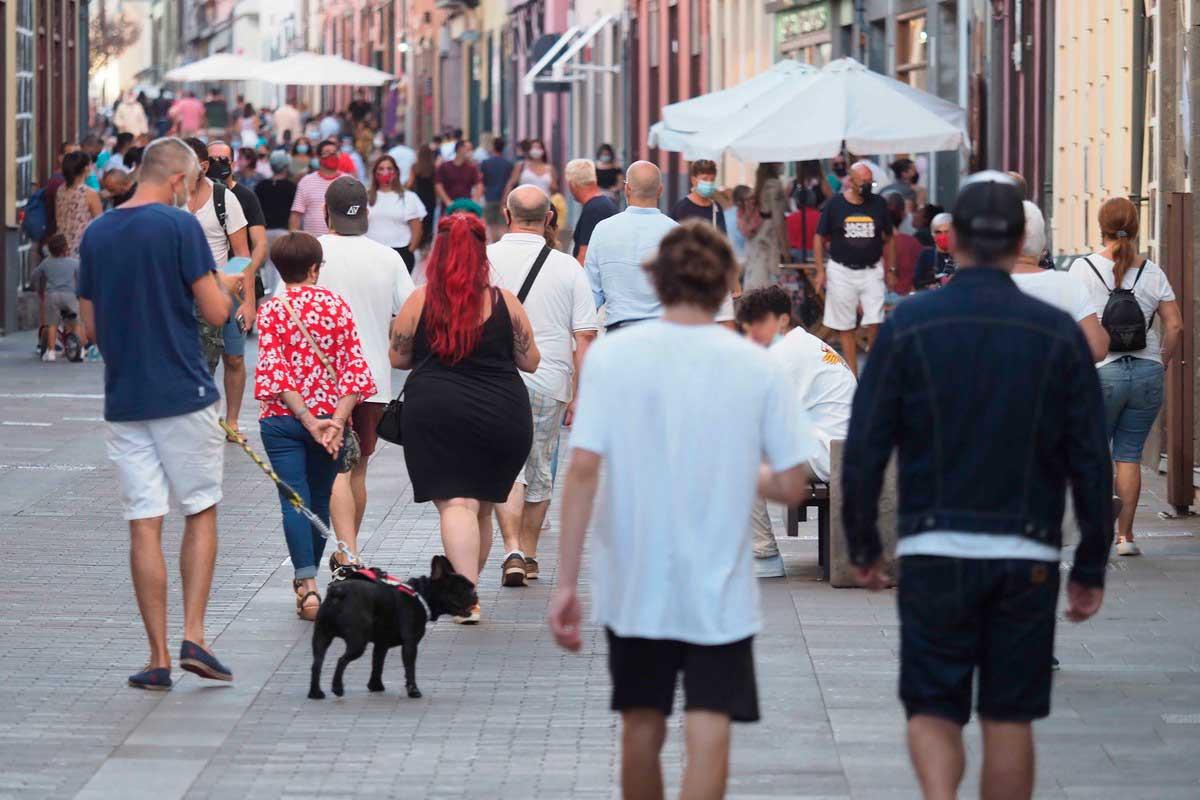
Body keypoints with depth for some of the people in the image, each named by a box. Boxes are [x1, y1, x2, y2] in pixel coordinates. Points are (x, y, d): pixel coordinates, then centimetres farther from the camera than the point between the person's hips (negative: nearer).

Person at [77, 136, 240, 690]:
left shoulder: (96, 234, 7)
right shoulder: (179, 226, -10)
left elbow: (91, 327, 12)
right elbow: (214, 312, -11)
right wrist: (223, 287, 10)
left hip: (122, 399, 4)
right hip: (183, 393, -4)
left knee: (144, 526, 4)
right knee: (201, 513, 10)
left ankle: (158, 658, 2)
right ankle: (193, 638, 0)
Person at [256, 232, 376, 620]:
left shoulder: (271, 310, -2)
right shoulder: (336, 305, 2)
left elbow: (274, 371, -11)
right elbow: (353, 366, -5)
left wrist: (309, 421, -14)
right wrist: (336, 420, -9)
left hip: (283, 419, -2)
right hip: (330, 415, 2)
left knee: (294, 501, -6)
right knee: (319, 501, 15)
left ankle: (306, 584, -21)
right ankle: (307, 581, 24)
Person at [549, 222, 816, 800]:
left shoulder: (612, 355, -4)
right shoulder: (756, 367, -4)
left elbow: (583, 470, -10)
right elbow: (791, 486, -3)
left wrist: (566, 582, -7)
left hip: (633, 587, 2)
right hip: (719, 590, -1)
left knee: (641, 731, 16)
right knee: (708, 736, -3)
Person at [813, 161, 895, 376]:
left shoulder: (878, 203, 2)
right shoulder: (835, 204, -4)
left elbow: (888, 239, 12)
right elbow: (819, 238, 3)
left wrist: (889, 271, 10)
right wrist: (820, 271, -2)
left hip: (872, 271, 1)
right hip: (841, 271, -1)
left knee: (874, 322, -9)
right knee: (846, 326, 4)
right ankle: (852, 373, 12)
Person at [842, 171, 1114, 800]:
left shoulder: (909, 325, -3)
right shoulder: (1058, 334, 0)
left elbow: (863, 449, -3)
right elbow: (1091, 463, 0)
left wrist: (862, 546, 9)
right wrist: (1091, 569, 8)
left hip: (934, 557, -1)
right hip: (1027, 555, 1)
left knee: (932, 711, 6)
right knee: (1009, 721, 9)